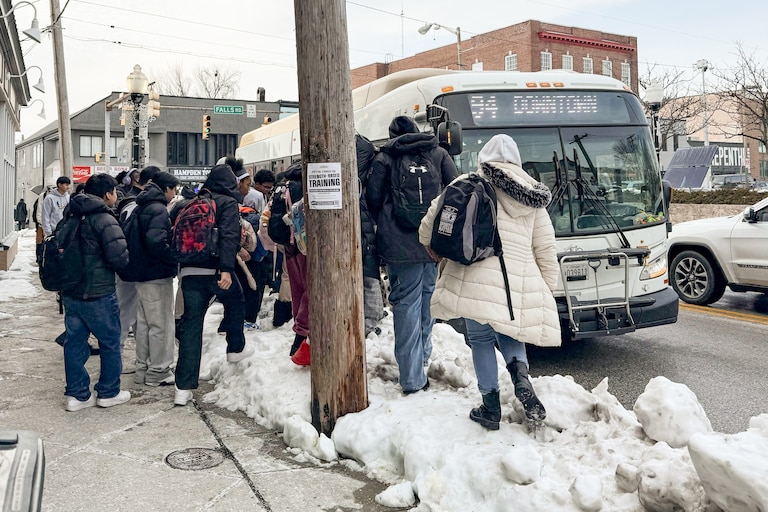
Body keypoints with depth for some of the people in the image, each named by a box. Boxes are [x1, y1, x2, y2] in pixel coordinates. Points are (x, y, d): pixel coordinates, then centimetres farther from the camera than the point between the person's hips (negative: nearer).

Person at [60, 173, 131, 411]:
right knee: (110, 342, 8)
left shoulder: (72, 217, 9)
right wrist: (123, 262, -2)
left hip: (71, 292, 7)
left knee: (75, 342, 12)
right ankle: (108, 392, 18)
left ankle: (77, 394, 18)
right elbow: (119, 257, -24)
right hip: (98, 294, -7)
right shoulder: (104, 220, -17)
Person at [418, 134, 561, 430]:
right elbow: (546, 251, 16)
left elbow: (430, 224, 4)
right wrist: (547, 289, 25)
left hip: (474, 280, -3)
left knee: (481, 339, 12)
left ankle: (491, 408, 13)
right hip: (518, 283, 4)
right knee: (507, 334, 25)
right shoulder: (532, 200, 16)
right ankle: (521, 377, -3)